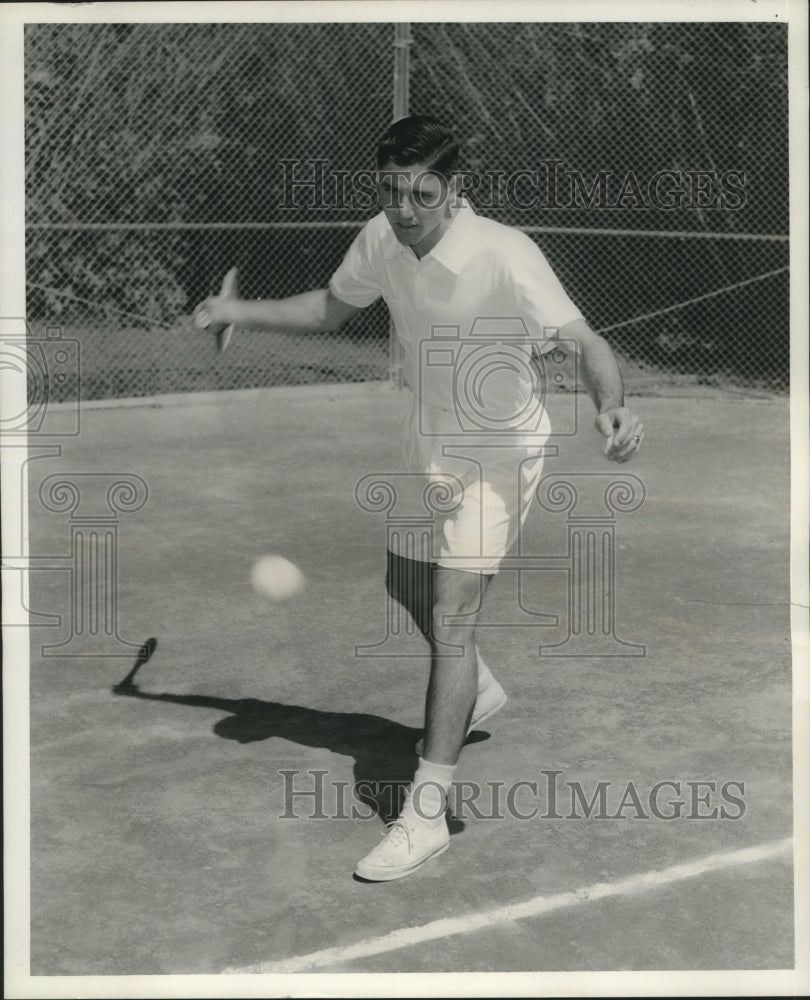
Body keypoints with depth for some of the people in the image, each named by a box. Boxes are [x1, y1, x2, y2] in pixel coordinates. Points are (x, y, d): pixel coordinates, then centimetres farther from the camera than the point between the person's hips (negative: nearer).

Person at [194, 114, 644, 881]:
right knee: (406, 585, 24)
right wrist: (242, 312, 4)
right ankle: (475, 692, 53)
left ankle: (425, 813, -7)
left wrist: (611, 408, -51)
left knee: (450, 621, -14)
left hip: (497, 452, -7)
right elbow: (332, 308, 11)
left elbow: (585, 342, -32)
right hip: (428, 445, 7)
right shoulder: (381, 241, -8)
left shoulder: (506, 257, -28)